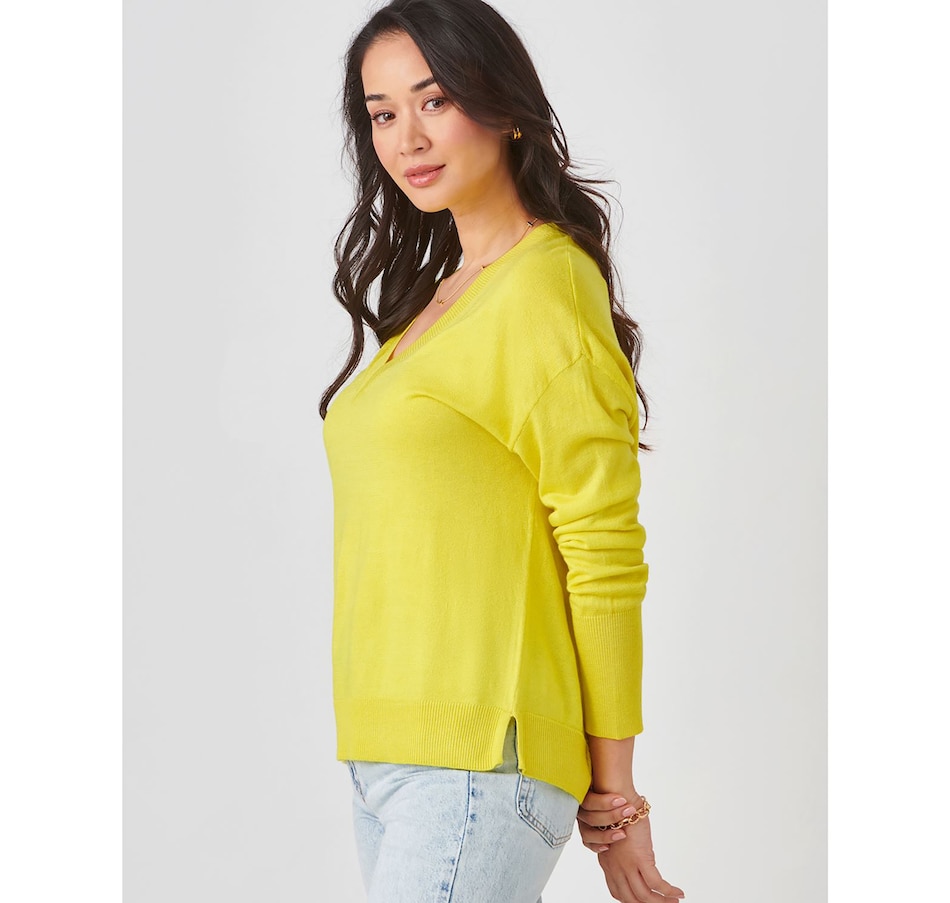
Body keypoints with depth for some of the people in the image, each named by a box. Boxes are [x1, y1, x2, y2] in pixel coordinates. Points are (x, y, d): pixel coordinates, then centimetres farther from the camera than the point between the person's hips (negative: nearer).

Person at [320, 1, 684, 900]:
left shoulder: (546, 286, -9)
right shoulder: (432, 296, 17)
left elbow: (606, 554, -10)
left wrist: (610, 790, -8)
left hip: (479, 760, -8)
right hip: (383, 748, 8)